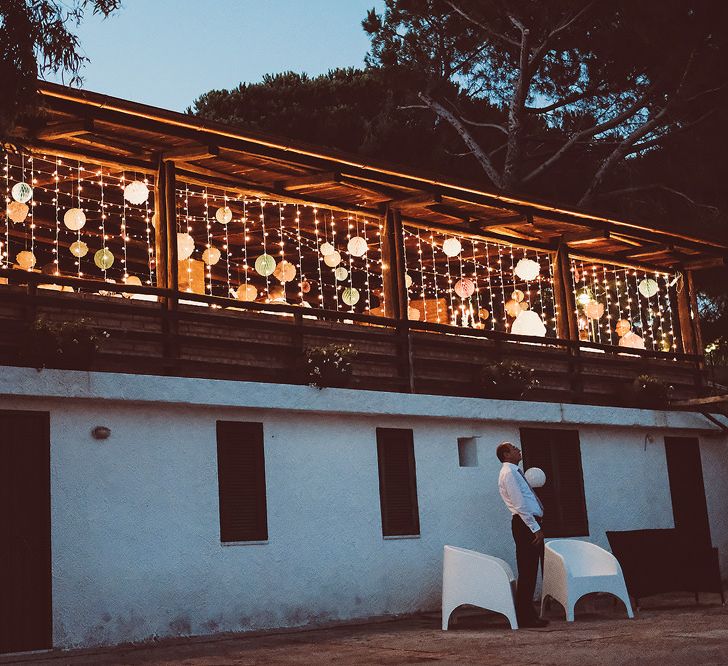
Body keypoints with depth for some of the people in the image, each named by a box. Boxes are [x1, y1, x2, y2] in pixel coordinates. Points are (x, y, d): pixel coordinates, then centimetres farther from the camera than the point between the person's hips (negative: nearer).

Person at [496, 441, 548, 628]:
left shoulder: (516, 472, 21)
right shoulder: (508, 473, -10)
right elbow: (519, 505, -17)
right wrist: (535, 528, -19)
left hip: (531, 524, 10)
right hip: (526, 524, -10)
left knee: (530, 571, 11)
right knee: (527, 572, -7)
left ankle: (528, 615, 17)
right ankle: (525, 617, -4)